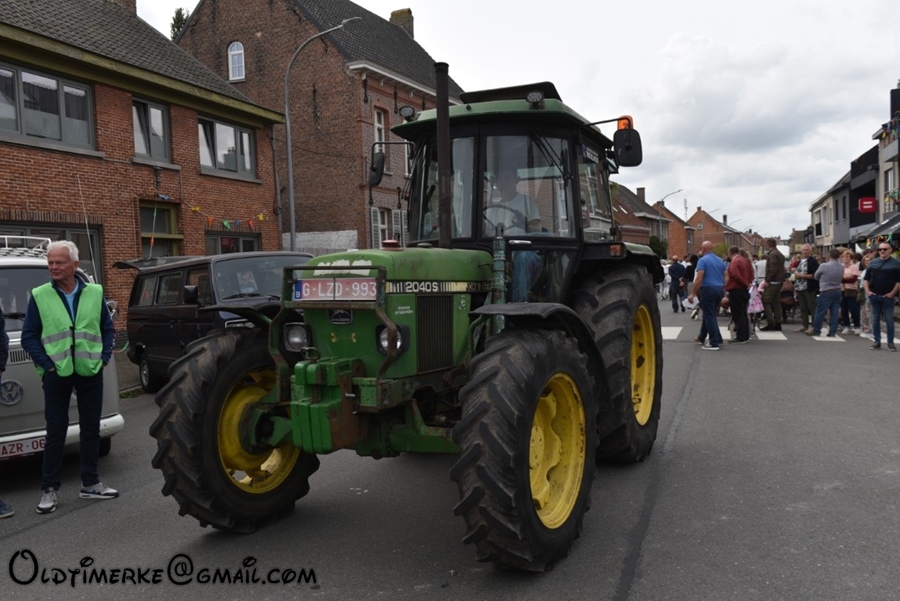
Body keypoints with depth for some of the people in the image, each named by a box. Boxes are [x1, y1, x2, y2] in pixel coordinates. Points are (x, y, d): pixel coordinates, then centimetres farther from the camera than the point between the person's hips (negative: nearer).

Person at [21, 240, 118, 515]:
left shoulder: (95, 293, 4)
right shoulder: (39, 296, -1)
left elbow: (108, 329, 9)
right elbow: (29, 336, 0)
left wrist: (104, 358, -2)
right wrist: (47, 364, -9)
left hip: (91, 373, 2)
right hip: (57, 375, -2)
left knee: (91, 429, 10)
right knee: (55, 432, 4)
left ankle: (90, 483, 22)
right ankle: (49, 489, 15)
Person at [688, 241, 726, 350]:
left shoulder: (703, 260, -8)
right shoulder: (720, 261, 14)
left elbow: (699, 279, -16)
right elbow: (724, 278, 15)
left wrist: (692, 294, -14)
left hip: (708, 289, -7)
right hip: (719, 289, 7)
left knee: (709, 316, -2)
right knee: (711, 315, 18)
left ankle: (714, 343, -2)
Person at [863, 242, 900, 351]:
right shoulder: (873, 263, 9)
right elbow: (866, 278, 13)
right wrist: (867, 290, 1)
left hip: (888, 297, -3)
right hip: (874, 296, 3)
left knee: (889, 320, 0)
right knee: (875, 320, 6)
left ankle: (890, 343, 6)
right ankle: (877, 341, 13)